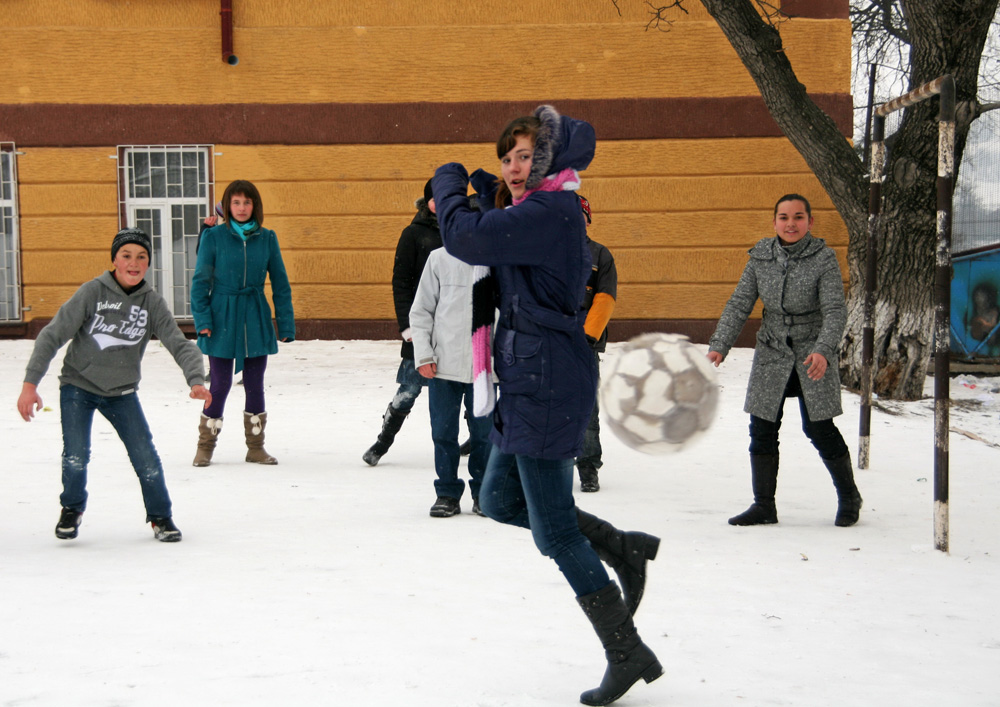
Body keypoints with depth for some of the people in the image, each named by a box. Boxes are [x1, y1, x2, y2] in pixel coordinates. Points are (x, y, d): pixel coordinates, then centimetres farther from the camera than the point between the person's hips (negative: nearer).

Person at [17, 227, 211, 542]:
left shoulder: (152, 303, -7)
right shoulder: (92, 292, -14)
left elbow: (180, 345, -11)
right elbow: (52, 335, -13)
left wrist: (196, 380, -29)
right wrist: (30, 383, -19)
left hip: (122, 392, 2)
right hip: (78, 386, -2)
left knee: (146, 456, -7)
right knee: (76, 457, -12)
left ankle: (160, 516, 15)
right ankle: (72, 509, 18)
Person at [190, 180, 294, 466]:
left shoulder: (267, 239, 4)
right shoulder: (214, 237, -2)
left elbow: (280, 284, 7)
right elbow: (200, 281, 0)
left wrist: (285, 324, 3)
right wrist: (202, 320, -9)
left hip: (256, 321, 2)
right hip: (223, 321, -2)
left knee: (255, 385, 7)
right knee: (220, 385, -1)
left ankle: (256, 447, 19)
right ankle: (205, 447, 15)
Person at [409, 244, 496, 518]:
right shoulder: (440, 259, 2)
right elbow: (420, 311, 6)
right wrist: (423, 354, -2)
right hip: (445, 363, 0)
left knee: (483, 431, 5)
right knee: (443, 431, 3)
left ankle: (483, 492, 20)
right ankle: (447, 493, 16)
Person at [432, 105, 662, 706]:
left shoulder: (550, 212, -18)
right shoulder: (546, 212, 15)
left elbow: (465, 237, -24)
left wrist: (449, 183, -6)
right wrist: (483, 190, 10)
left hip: (548, 384, -11)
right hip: (529, 381, 11)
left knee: (554, 530, -4)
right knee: (499, 500, 20)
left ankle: (628, 653, 7)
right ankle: (622, 548, 22)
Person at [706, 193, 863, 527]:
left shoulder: (823, 259, -11)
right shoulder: (761, 257, 0)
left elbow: (835, 311, -18)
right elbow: (739, 305, 1)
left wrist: (824, 351, -34)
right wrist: (718, 346, -10)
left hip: (813, 354, -4)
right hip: (771, 353, 4)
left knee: (819, 429, -4)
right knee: (762, 429, 0)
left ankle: (849, 497, 18)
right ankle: (764, 505, 13)